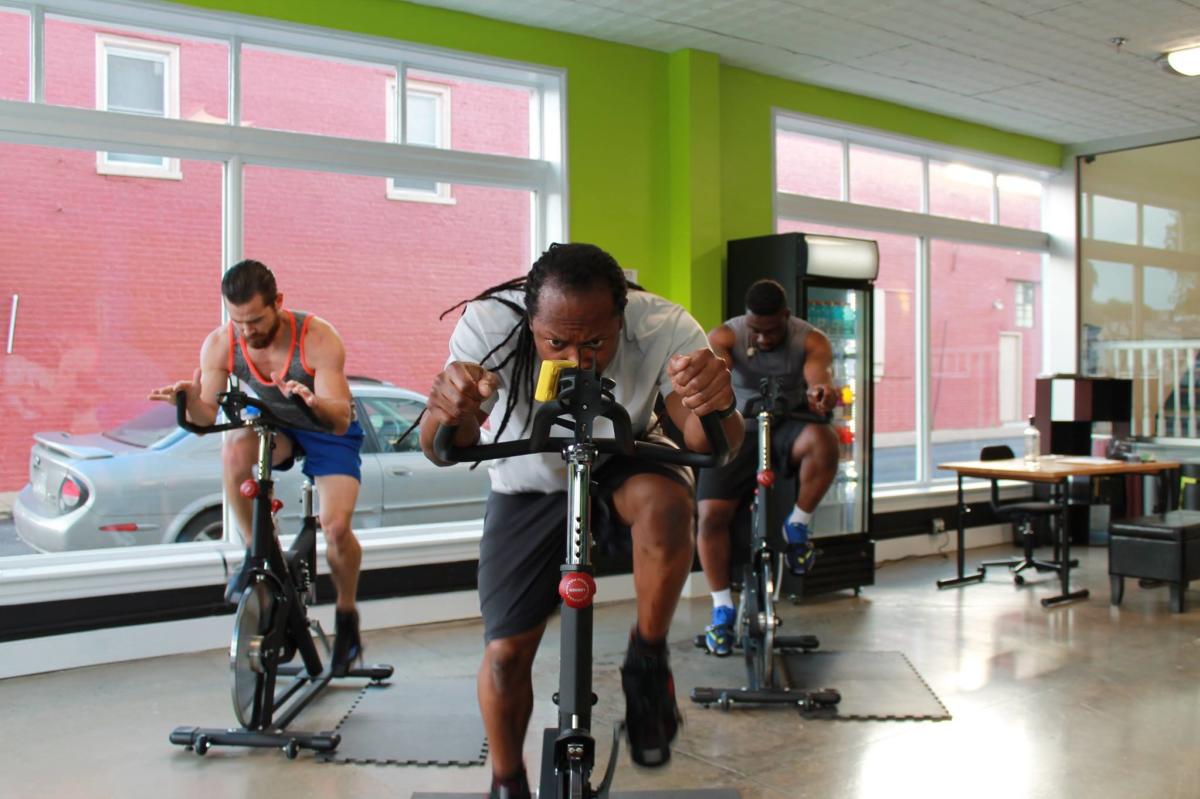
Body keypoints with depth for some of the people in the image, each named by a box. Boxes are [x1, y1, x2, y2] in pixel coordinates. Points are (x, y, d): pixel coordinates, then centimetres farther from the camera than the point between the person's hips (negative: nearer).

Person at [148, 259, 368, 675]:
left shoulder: (317, 339, -30)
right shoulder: (220, 345, -20)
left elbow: (341, 420, -33)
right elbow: (205, 420, -20)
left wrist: (315, 403, -56)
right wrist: (190, 397, -43)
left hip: (328, 431, -3)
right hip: (274, 426, 3)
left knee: (336, 526, -22)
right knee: (235, 449, -34)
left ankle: (347, 615, 7)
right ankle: (257, 553, -13)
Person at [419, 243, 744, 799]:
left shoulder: (662, 327, -29)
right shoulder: (488, 325, -29)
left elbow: (716, 447, -32)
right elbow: (443, 451, -33)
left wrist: (717, 408, -56)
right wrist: (448, 413, -58)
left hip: (621, 466, 0)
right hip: (529, 488, 1)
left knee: (666, 499, -36)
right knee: (505, 652, -4)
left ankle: (648, 663, -11)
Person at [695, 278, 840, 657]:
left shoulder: (810, 340, -8)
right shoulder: (726, 335, -9)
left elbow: (818, 372, -29)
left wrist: (822, 390, -54)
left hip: (788, 426, 0)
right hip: (737, 431, 0)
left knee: (823, 440, -35)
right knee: (711, 514, -15)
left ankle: (798, 525, -12)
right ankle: (722, 609, 0)